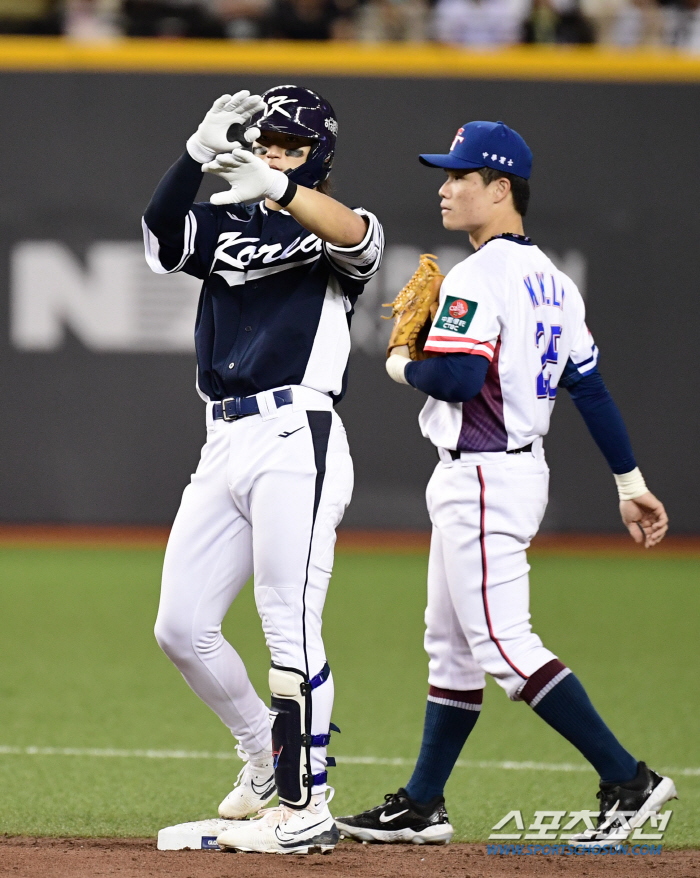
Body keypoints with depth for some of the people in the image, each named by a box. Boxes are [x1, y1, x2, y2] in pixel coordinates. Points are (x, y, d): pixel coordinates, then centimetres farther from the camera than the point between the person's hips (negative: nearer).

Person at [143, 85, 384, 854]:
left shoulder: (328, 233, 3)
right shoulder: (223, 225, 18)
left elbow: (355, 236, -23)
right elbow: (161, 229, -4)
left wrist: (276, 187, -41)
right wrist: (202, 151, -20)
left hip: (295, 440, -7)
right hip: (224, 445, 7)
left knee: (290, 627, -11)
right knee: (181, 629, 7)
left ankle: (305, 809, -9)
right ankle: (264, 753, 26)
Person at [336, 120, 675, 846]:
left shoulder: (478, 277, -16)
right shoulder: (549, 279, 13)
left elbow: (458, 377, -27)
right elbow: (589, 384, 14)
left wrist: (402, 366, -6)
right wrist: (630, 481, 14)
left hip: (482, 482, -10)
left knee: (503, 645, -11)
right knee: (451, 644, 15)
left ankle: (627, 779, -14)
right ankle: (421, 806, 21)